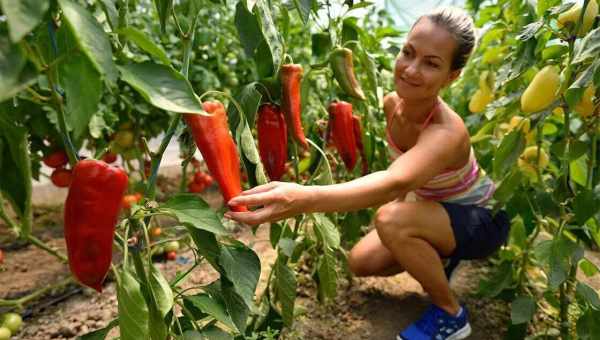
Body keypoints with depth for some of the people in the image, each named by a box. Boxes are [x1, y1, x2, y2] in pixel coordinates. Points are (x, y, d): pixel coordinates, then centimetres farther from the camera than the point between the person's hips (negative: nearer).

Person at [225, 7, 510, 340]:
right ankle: (437, 260, 21)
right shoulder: (392, 103, -15)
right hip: (438, 210, 7)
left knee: (392, 221, -35)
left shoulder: (447, 133, -38)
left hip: (483, 219, -6)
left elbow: (395, 183, -59)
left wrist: (304, 198, -74)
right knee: (362, 262, -3)